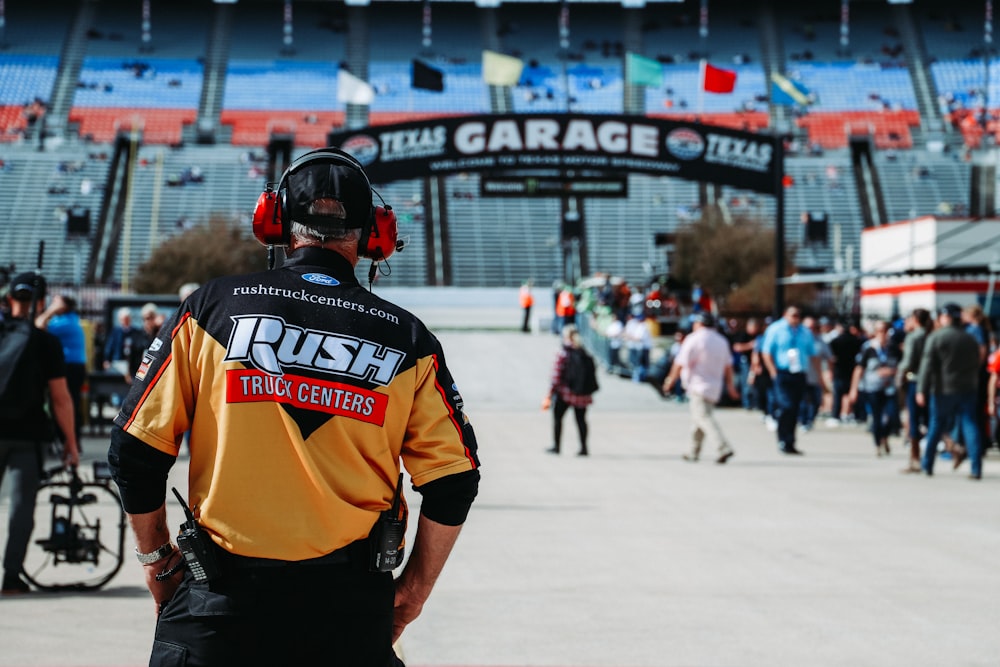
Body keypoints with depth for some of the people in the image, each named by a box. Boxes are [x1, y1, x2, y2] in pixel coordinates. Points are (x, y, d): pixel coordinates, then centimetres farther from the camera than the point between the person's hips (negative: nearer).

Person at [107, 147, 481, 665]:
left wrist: (158, 559, 14)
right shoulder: (406, 338, 3)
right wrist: (414, 588, 16)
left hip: (222, 603, -1)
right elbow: (453, 484, 2)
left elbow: (136, 451, 0)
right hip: (353, 612, 1)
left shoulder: (212, 307, 0)